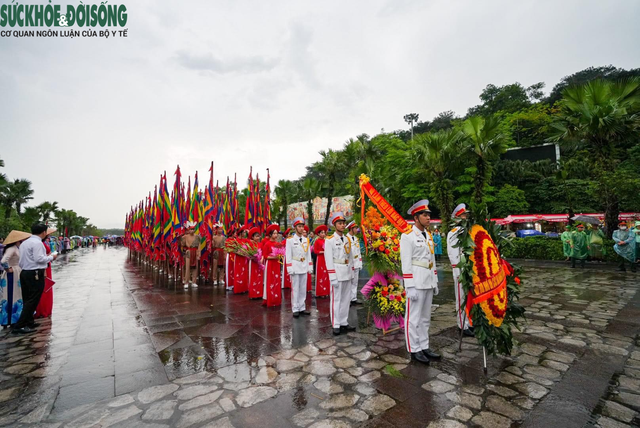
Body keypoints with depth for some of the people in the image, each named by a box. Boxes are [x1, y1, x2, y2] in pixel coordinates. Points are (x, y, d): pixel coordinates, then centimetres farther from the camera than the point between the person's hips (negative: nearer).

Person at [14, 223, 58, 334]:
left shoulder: (24, 243, 14)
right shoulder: (37, 243, -15)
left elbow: (24, 259, 17)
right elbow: (39, 259, -20)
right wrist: (51, 257, -5)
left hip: (24, 273, 10)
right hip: (35, 274, -10)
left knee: (27, 300, 15)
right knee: (32, 301, -5)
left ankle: (29, 322, 23)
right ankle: (19, 326, -5)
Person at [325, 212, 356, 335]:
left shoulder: (348, 240, 11)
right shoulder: (329, 240, -7)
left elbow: (351, 258, 15)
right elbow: (329, 260, -11)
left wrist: (352, 273, 12)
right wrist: (333, 277, -15)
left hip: (347, 273, 6)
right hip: (337, 273, -6)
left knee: (346, 299, 12)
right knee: (336, 300, 1)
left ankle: (344, 323, 24)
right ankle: (336, 325, 12)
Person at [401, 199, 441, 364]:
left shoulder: (428, 235, 12)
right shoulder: (408, 236, -12)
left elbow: (432, 259, 17)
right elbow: (406, 263, -15)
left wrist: (435, 282, 15)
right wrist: (410, 287, -17)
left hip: (428, 282, 8)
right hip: (416, 283, -8)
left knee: (425, 318, 17)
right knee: (413, 318, 3)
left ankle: (424, 347, 29)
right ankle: (414, 350, 16)